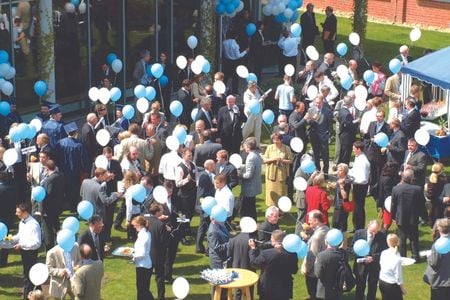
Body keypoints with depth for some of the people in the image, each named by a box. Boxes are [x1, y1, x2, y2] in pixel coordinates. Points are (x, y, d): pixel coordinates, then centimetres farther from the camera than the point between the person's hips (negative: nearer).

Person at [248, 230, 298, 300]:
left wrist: (253, 248, 11)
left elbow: (254, 262, -2)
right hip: (285, 290, 2)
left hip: (267, 290, -2)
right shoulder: (292, 254, -10)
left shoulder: (266, 253, -20)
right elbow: (294, 271, 3)